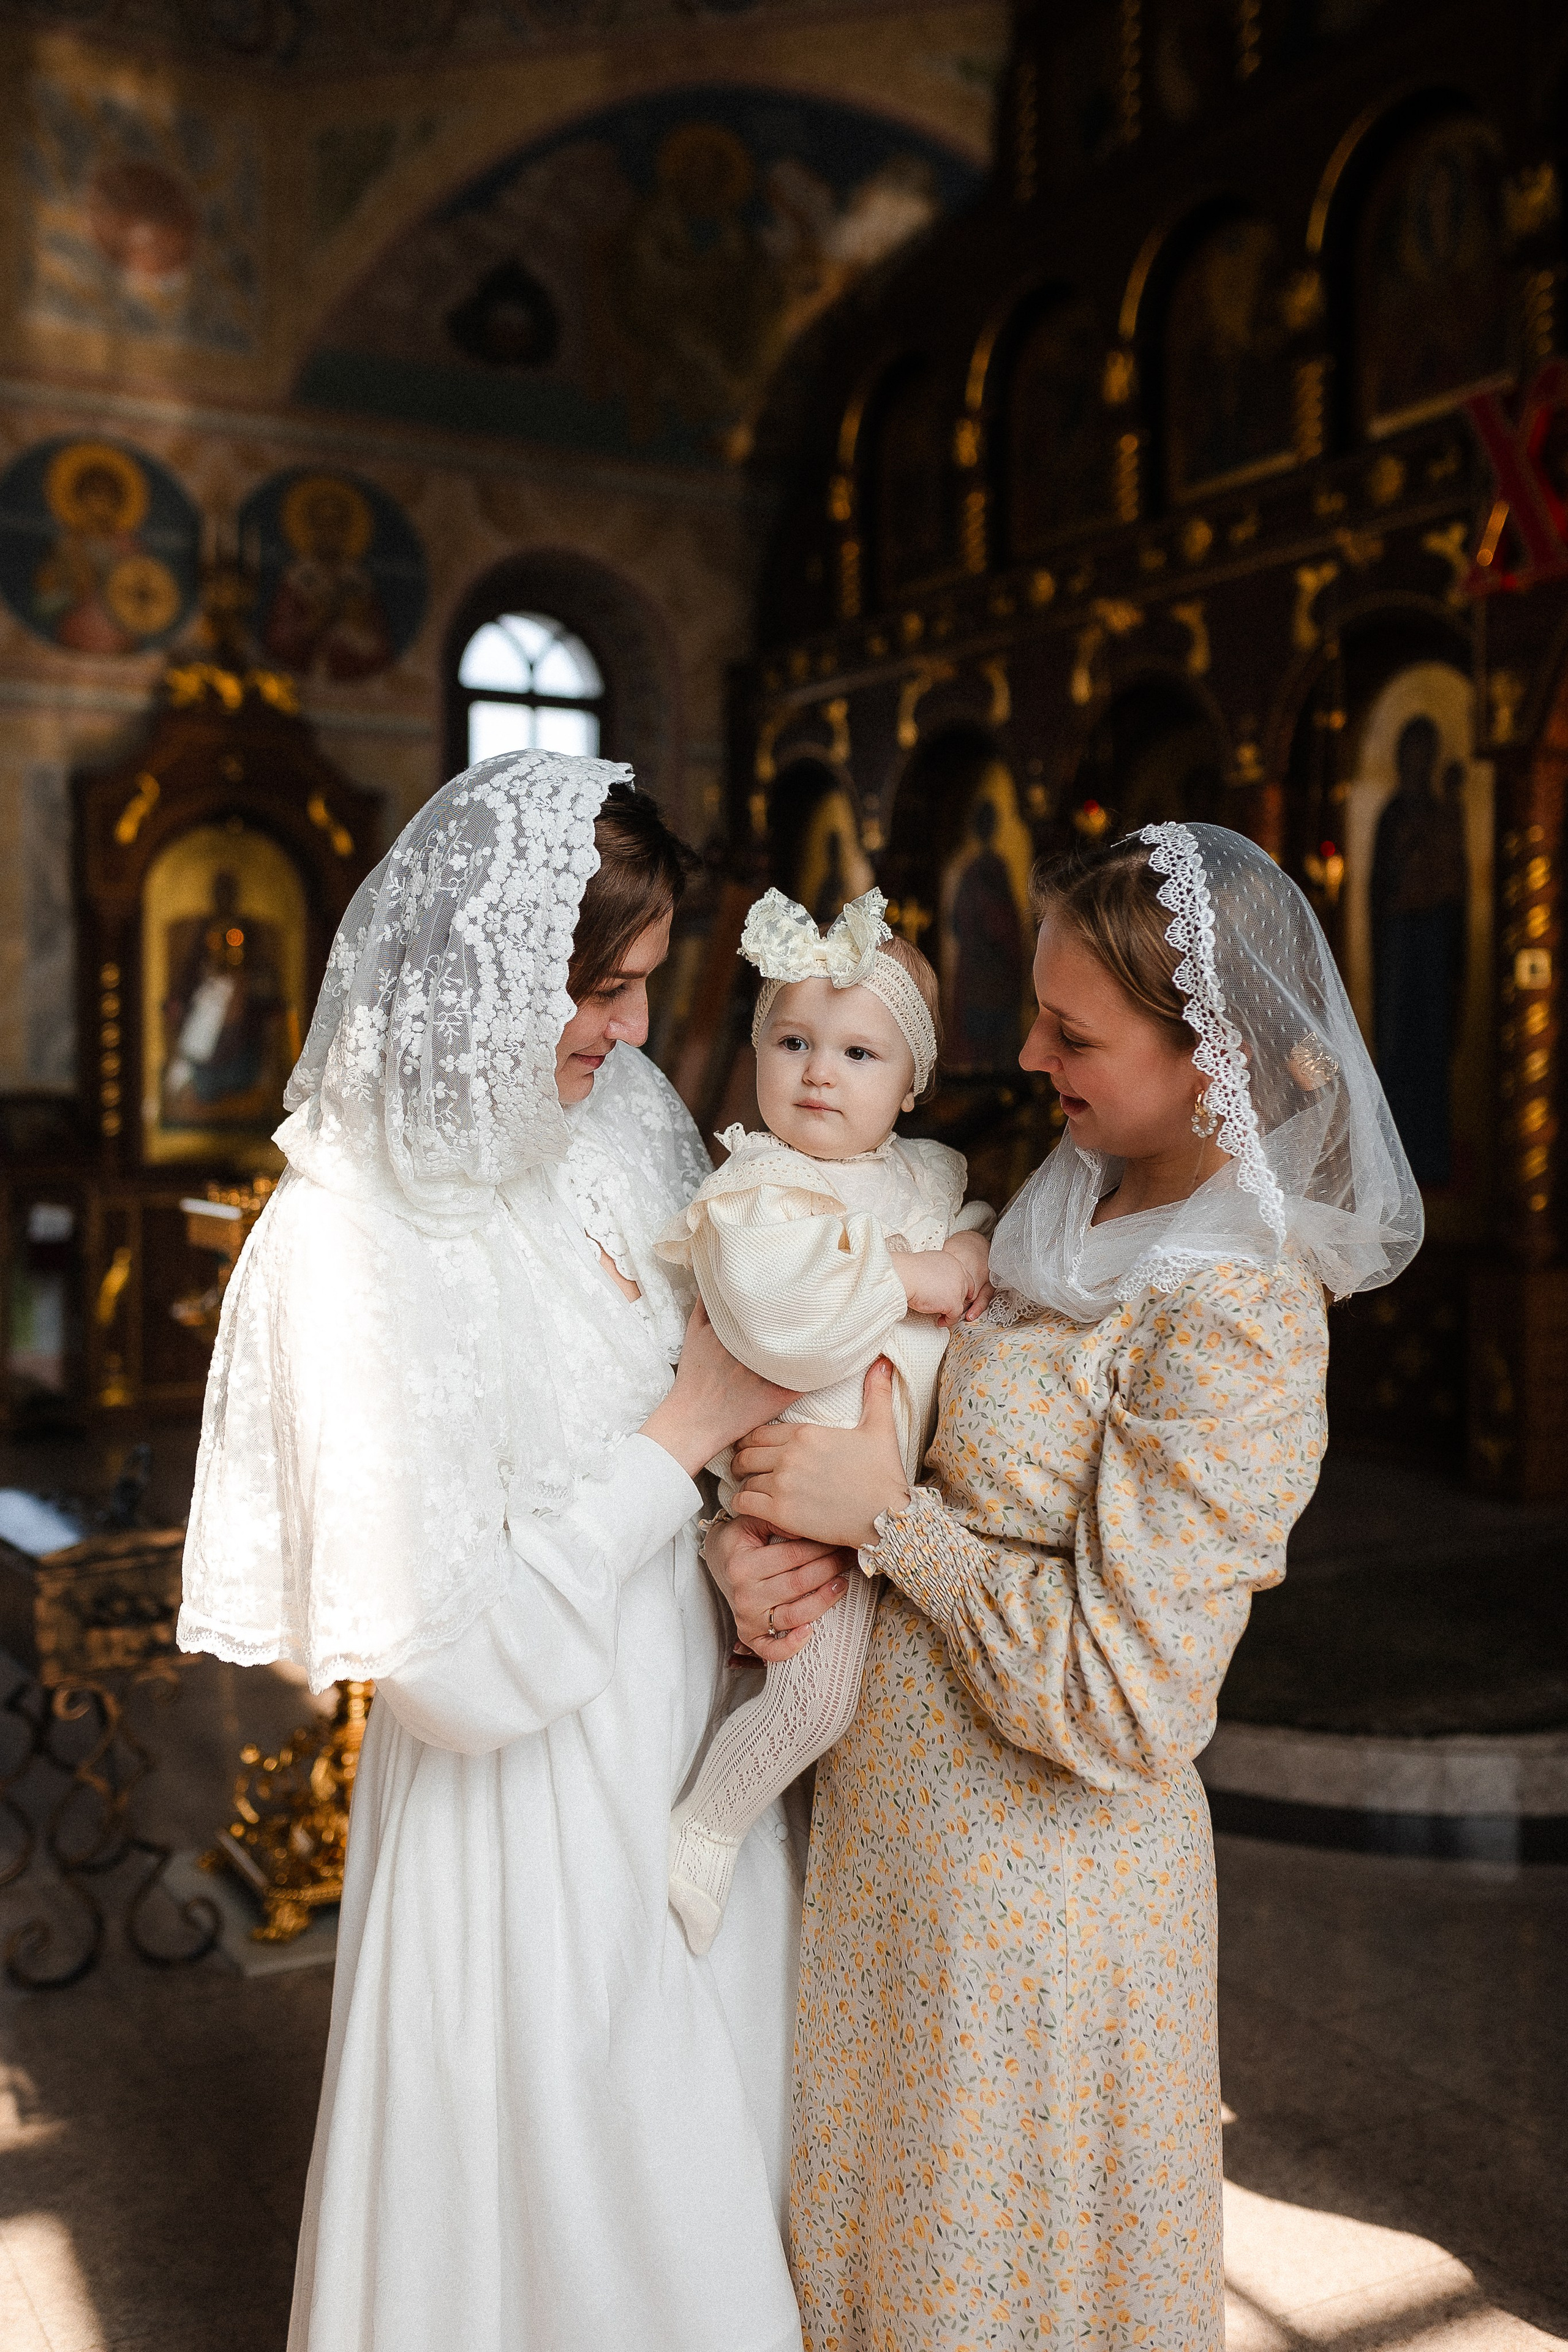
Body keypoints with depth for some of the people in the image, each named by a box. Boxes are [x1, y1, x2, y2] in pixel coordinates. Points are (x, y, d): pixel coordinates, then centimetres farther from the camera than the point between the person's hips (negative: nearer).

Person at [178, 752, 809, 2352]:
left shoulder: (632, 1127, -2)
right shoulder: (345, 1246, -24)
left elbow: (745, 1362, 10)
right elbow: (453, 1667, -25)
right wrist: (687, 1429, -20)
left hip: (694, 1749, 7)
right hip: (525, 1817, -6)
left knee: (714, 2210, 24)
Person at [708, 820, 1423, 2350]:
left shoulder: (1234, 1324, -26)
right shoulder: (1070, 1215, -1)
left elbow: (1120, 1708, -26)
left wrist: (885, 1514, -21)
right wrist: (761, 1536, -12)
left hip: (1030, 1885, -7)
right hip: (892, 1824, 7)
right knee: (874, 2224, 28)